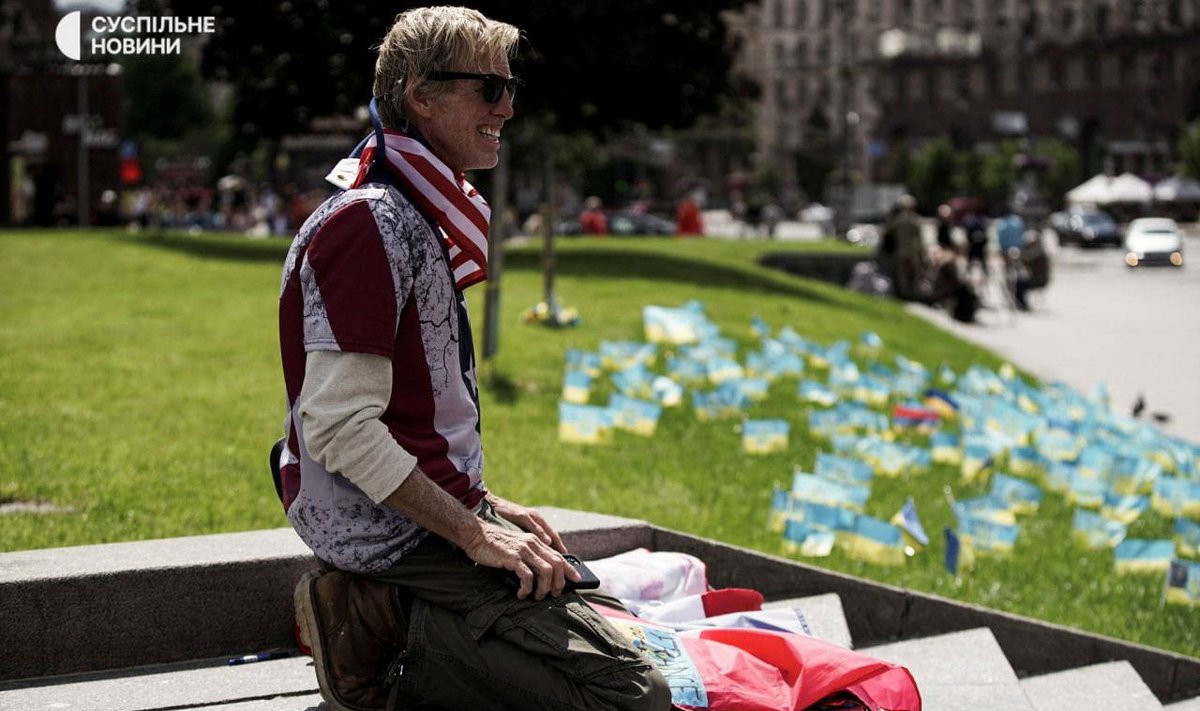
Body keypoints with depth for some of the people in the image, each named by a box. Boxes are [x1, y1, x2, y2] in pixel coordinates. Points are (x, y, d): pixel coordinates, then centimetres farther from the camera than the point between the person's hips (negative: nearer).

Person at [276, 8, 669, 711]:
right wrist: (476, 534, -20)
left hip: (433, 519, 10)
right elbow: (343, 428, -23)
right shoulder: (370, 223, -17)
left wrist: (487, 505, 14)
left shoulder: (418, 218, 16)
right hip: (398, 541, -10)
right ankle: (395, 636, -10)